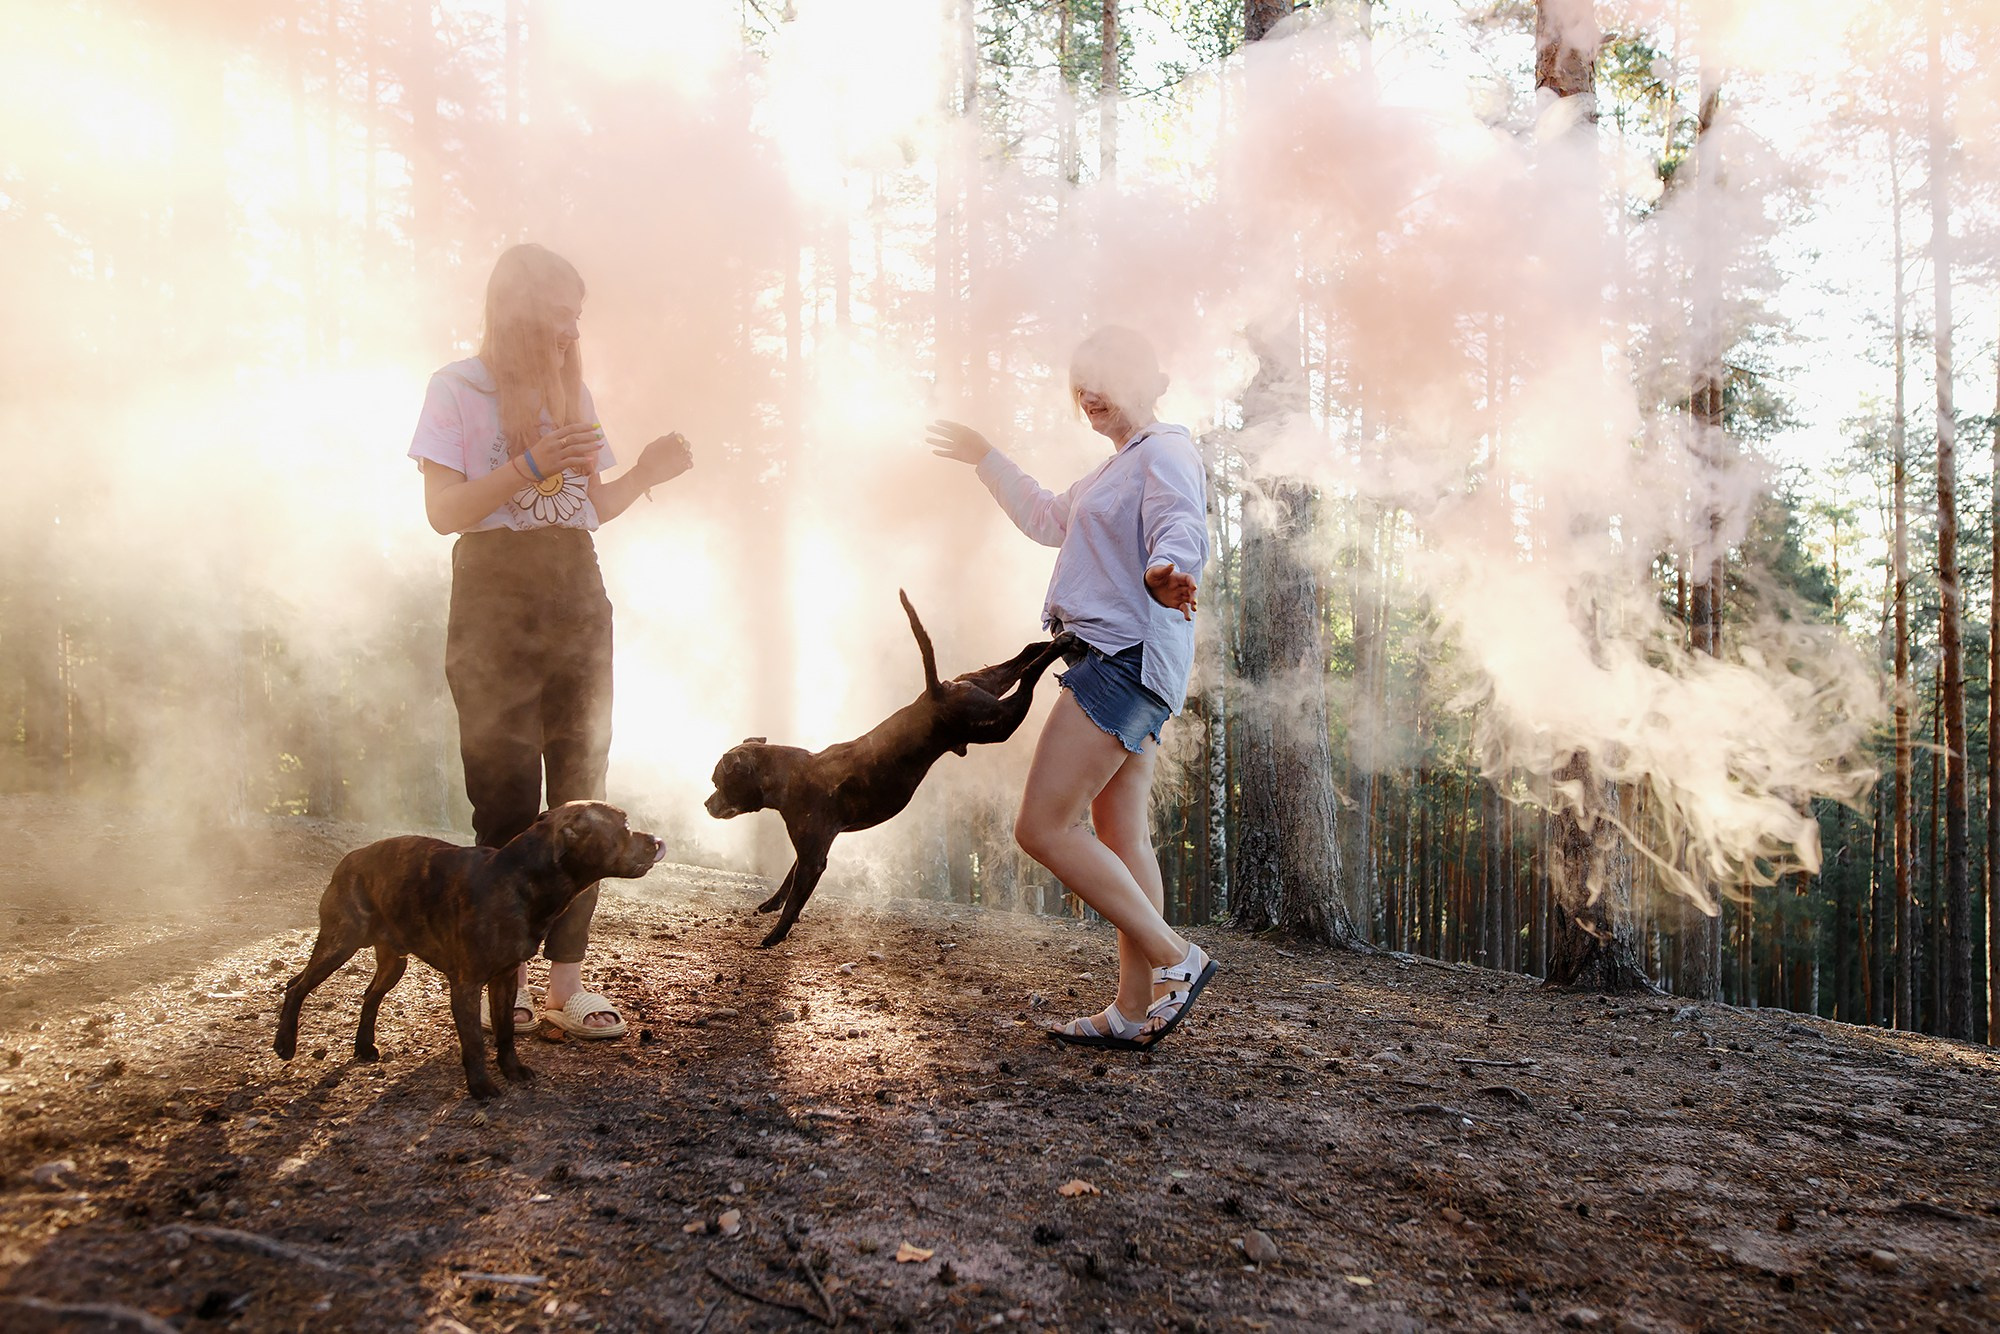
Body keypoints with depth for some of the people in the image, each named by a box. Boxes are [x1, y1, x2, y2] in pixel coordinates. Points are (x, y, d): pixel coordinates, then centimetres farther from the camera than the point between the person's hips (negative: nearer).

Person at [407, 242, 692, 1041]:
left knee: (581, 794, 1)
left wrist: (646, 474, 0)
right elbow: (443, 509, -9)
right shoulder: (457, 389, 0)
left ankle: (567, 981, 6)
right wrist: (526, 468, -21)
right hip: (495, 600, -5)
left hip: (577, 597, 5)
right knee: (506, 797, -5)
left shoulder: (574, 392, 17)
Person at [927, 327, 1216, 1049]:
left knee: (1043, 826, -13)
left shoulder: (1165, 451, -7)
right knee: (1120, 834, 8)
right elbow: (1050, 519, 41)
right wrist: (986, 458, 46)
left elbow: (1181, 528, -28)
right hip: (1122, 664, 11)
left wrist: (1165, 572, -51)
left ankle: (1175, 959, -10)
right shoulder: (1123, 464, 26)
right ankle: (1135, 1009, 11)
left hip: (1124, 656, -11)